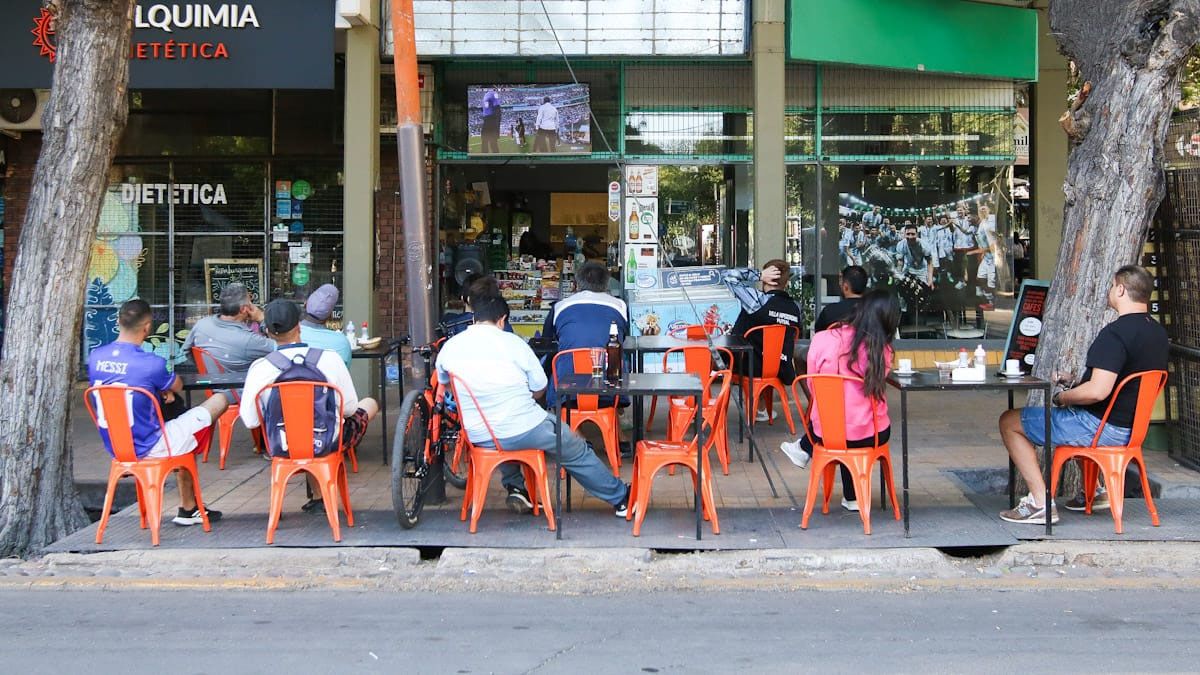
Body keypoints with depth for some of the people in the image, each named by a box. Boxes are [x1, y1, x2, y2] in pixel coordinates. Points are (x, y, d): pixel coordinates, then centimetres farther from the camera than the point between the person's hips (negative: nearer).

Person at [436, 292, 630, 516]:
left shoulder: (449, 347, -1)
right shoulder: (513, 343, -10)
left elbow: (443, 382, 21)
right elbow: (540, 389, 0)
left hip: (477, 437, 4)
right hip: (523, 432, -4)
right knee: (577, 452, 18)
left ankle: (514, 488, 29)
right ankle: (620, 498, 29)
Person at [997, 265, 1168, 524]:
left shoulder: (1115, 333, -24)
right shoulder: (1157, 332, 6)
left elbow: (1098, 391, -32)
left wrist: (1060, 398, -14)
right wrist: (1074, 384, 16)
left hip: (1103, 428, -9)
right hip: (1131, 426, 9)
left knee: (1010, 422, 0)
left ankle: (1041, 503, -6)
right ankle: (1093, 492, 35)